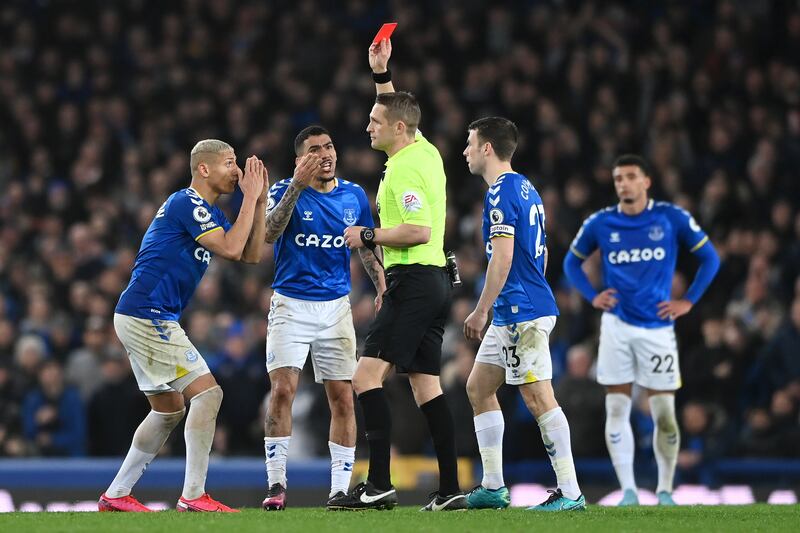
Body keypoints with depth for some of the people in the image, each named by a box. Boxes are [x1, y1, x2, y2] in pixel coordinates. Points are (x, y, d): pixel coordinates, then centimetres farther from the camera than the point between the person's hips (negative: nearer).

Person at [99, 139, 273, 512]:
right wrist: (250, 198, -13)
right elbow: (230, 249, -21)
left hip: (140, 318, 11)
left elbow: (251, 255, 17)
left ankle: (115, 495, 18)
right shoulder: (187, 203, -13)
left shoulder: (209, 211, 18)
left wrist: (259, 201, 9)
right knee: (207, 393, -12)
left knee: (170, 408, 16)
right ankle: (193, 495, -13)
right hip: (147, 315, -11)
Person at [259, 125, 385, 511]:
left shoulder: (354, 196, 5)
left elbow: (367, 247, 16)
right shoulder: (286, 190, -5)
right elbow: (268, 235, -23)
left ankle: (340, 489, 6)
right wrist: (296, 187, -31)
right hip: (291, 305, -3)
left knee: (342, 399, -1)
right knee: (282, 390, -14)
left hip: (336, 306, 3)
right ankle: (276, 485, -8)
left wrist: (382, 287, 1)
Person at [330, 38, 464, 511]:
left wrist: (369, 236, -13)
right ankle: (450, 489, 4)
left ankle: (380, 485, -20)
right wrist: (382, 74, 32)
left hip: (413, 281, -10)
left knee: (368, 375, -12)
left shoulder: (407, 169, -15)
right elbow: (399, 112, 34)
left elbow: (419, 230, -24)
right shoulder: (425, 150, 13)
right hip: (435, 281, 10)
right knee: (426, 386, 8)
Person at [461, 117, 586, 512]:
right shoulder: (525, 189, 17)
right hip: (512, 313, 11)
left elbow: (502, 260, -21)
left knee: (538, 398, -10)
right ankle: (493, 487, 16)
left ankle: (570, 492, -9)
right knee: (479, 388, 14)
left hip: (522, 313, -11)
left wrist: (481, 312, -17)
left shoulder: (501, 193, -14)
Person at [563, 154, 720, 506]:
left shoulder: (672, 218, -1)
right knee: (616, 410, -3)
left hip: (657, 327, -1)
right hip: (616, 325, 1)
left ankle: (665, 491, 11)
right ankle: (628, 492, 0)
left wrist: (688, 301, 0)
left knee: (664, 414, -1)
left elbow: (709, 258, 7)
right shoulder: (600, 223, 3)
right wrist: (593, 297, 3)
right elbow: (572, 262, 17)